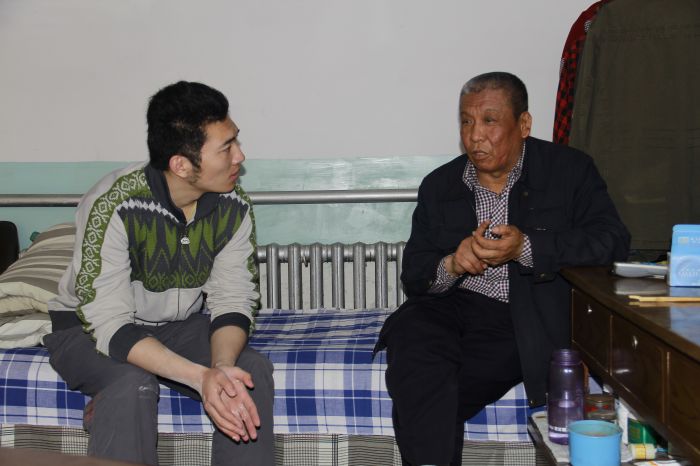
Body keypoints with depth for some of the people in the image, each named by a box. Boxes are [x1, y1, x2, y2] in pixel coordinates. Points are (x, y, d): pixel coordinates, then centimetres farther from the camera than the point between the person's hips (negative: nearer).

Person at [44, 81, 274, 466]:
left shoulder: (233, 207, -13)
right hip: (88, 327, -4)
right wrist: (200, 376, -42)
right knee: (133, 383, -35)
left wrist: (222, 367, -33)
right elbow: (108, 324, -30)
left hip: (181, 326, 4)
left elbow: (233, 301, -11)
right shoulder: (114, 205, -28)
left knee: (252, 369, -21)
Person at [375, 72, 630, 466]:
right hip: (450, 309, 4)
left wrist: (526, 248, -18)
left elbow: (614, 241, -7)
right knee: (409, 341, -30)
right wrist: (451, 266, -12)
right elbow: (413, 275, 12)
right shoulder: (439, 186, 15)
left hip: (524, 321, -4)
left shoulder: (570, 170, 6)